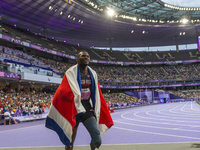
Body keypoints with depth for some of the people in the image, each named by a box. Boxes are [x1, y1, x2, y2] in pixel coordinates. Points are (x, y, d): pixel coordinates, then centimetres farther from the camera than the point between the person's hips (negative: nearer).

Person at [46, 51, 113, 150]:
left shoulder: (93, 73, 10)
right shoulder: (71, 72, -7)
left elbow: (96, 93, 11)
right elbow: (74, 94, -15)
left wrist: (95, 110, 5)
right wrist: (80, 109, -19)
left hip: (88, 107, 4)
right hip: (73, 108, -4)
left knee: (97, 141, -13)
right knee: (70, 142, 7)